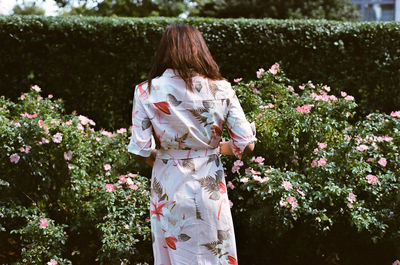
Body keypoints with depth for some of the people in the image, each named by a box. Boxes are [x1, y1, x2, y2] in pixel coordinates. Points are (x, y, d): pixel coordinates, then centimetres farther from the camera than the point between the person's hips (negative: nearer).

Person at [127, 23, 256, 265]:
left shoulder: (147, 92, -7)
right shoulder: (221, 89, -5)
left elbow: (141, 150, -11)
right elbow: (246, 144, -6)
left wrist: (165, 159, 9)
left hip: (168, 188, 0)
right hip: (209, 187, 0)